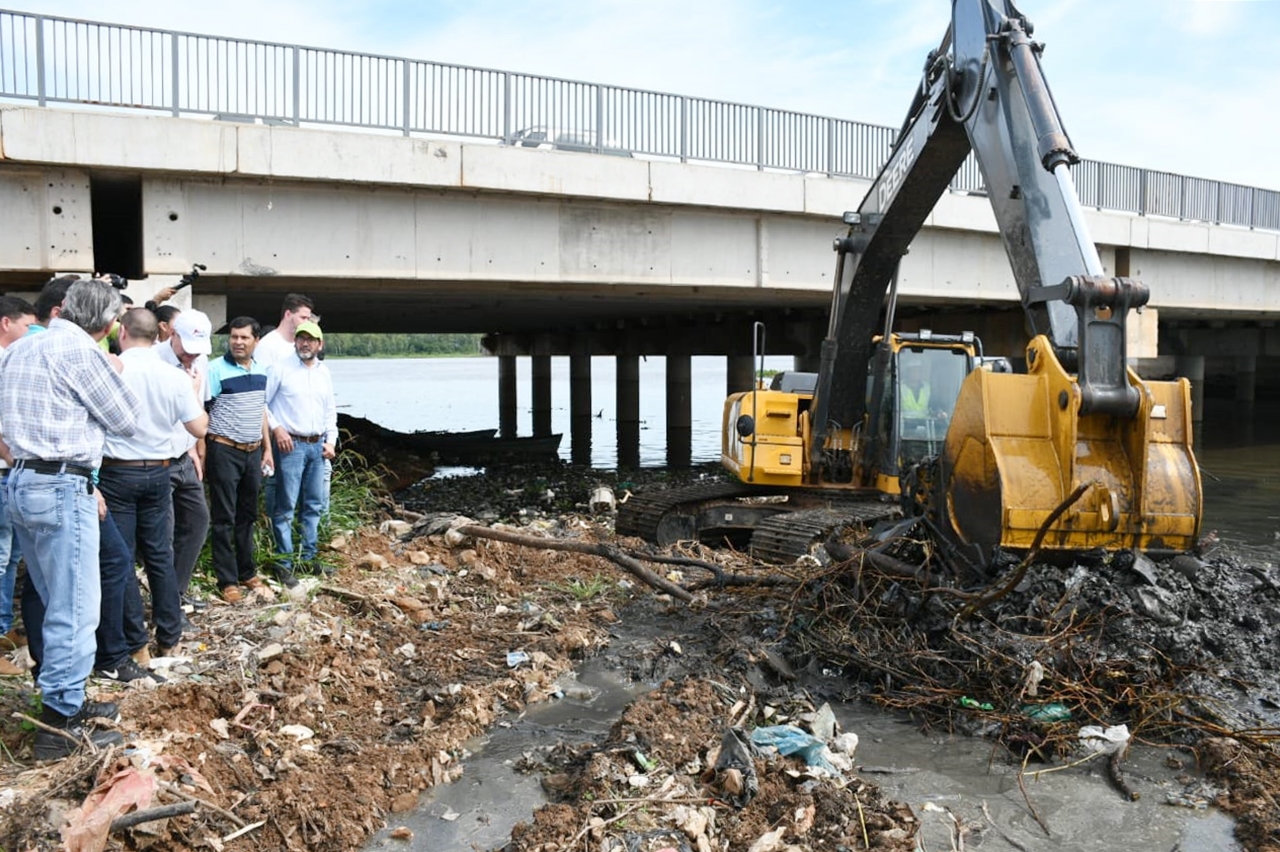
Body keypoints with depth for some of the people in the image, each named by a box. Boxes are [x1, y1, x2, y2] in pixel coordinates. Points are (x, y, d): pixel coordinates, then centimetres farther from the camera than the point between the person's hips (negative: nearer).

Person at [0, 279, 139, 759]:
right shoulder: (79, 349, -11)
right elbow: (126, 420, -3)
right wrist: (114, 376, 12)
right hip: (61, 488, -9)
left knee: (59, 605, 18)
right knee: (76, 610, -2)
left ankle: (65, 700, 27)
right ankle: (59, 727, 3)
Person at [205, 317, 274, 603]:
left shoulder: (260, 371, 8)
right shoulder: (216, 369, -10)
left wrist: (267, 449, 15)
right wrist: (202, 454, -14)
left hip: (253, 452, 6)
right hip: (224, 451, -6)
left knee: (247, 515, 15)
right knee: (224, 518, 2)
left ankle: (247, 572, 26)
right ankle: (227, 580, 9)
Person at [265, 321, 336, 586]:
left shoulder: (324, 372, 12)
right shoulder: (281, 368, -5)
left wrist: (331, 440, 10)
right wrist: (276, 429, -12)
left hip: (318, 446, 6)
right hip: (291, 445, -6)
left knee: (314, 505, 11)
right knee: (285, 506, -4)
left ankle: (308, 557, 22)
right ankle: (284, 563, 3)